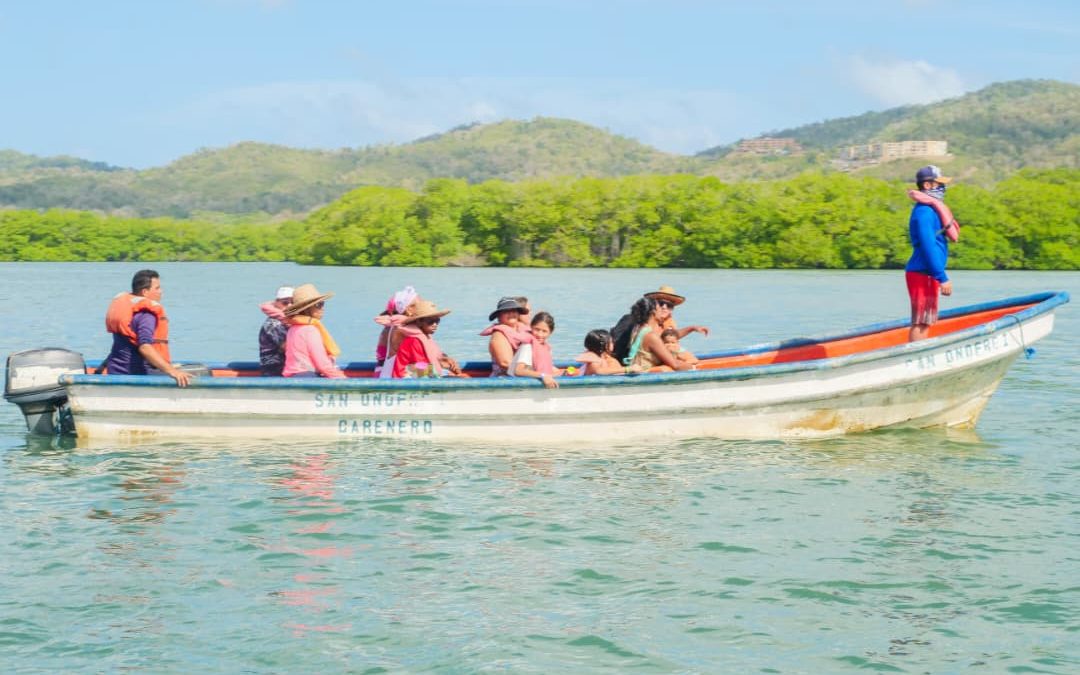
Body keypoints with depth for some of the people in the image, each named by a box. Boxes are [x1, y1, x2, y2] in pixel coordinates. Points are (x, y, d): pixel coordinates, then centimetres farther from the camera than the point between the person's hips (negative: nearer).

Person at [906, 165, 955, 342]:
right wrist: (942, 278, -22)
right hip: (922, 274, -10)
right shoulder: (924, 211, -15)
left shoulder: (931, 209, 17)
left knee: (926, 321, 13)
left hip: (928, 274, 10)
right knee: (920, 323, -10)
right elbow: (928, 247, -21)